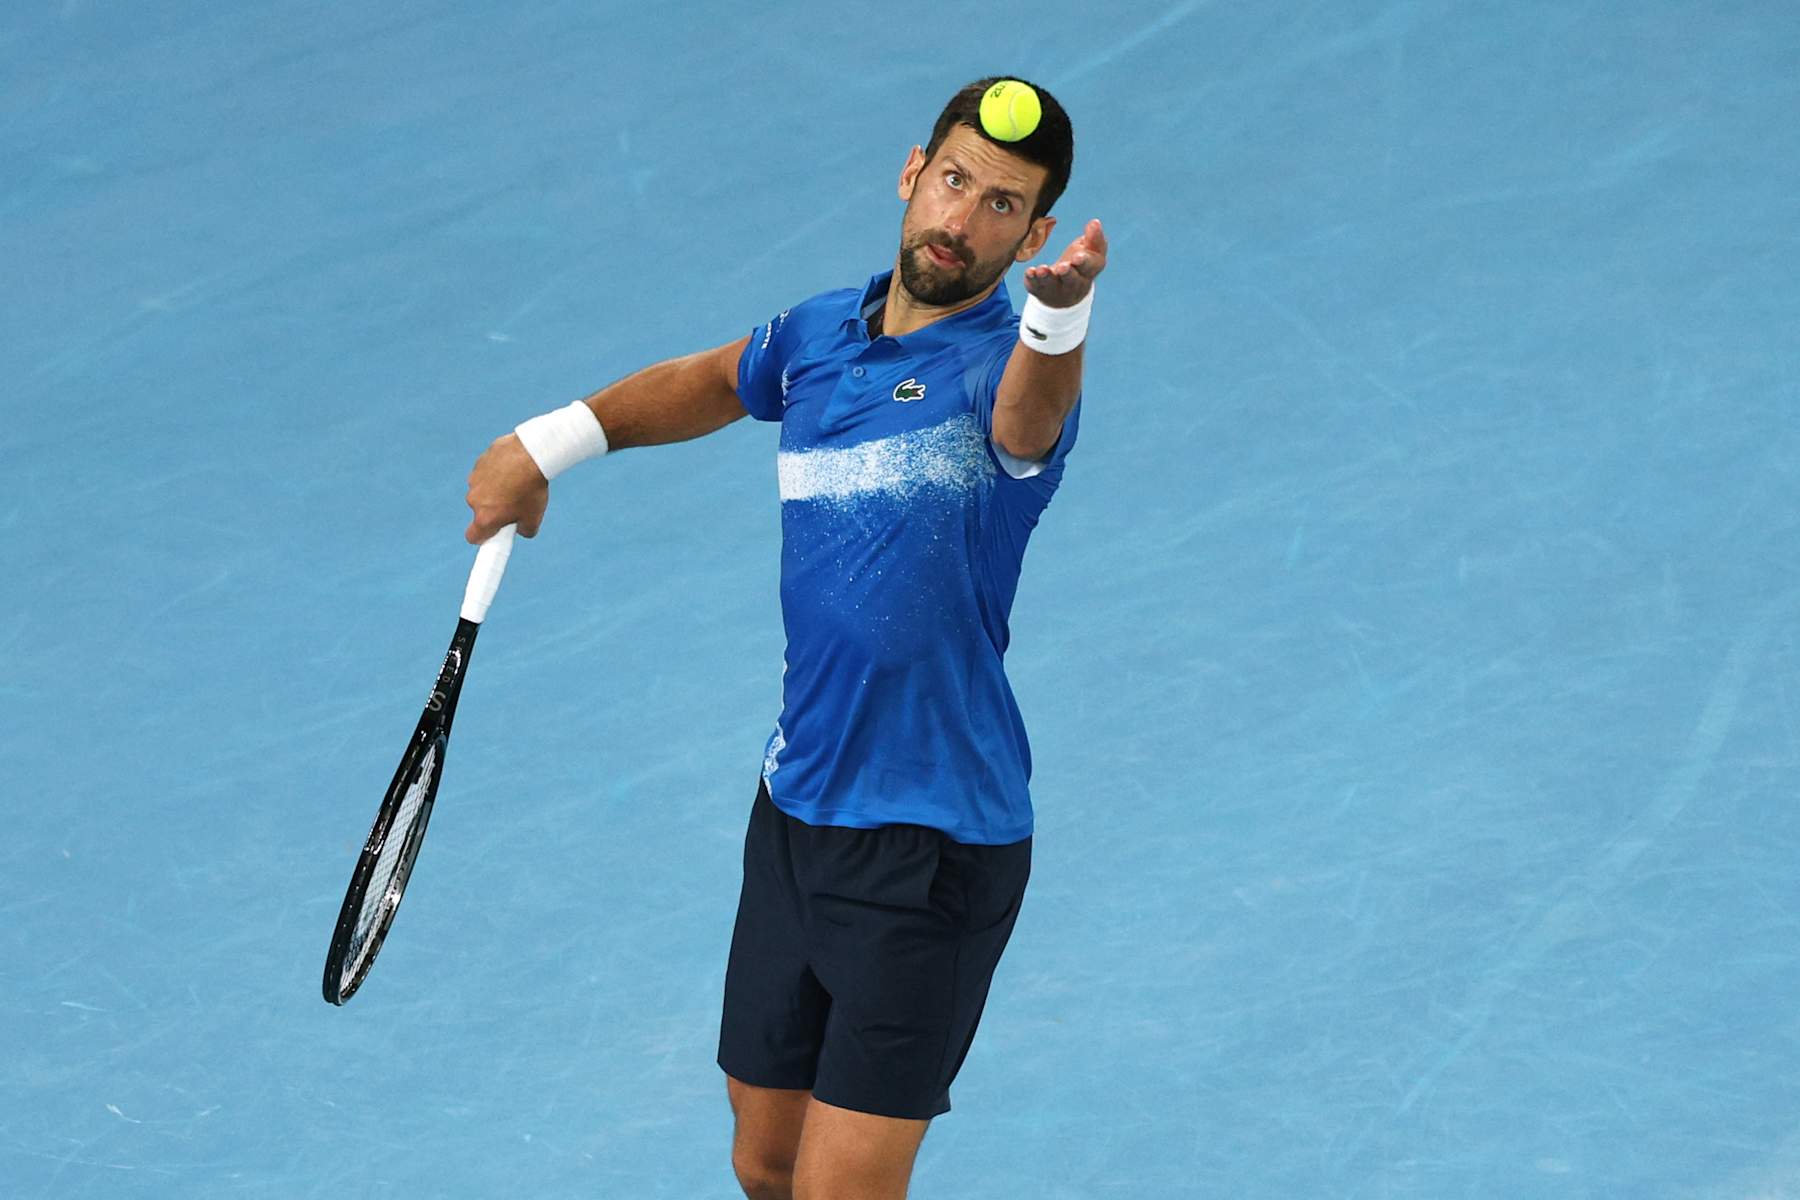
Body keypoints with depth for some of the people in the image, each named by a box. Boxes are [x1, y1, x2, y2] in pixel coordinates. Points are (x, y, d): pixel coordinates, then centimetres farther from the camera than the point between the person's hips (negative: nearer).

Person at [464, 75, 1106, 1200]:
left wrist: (1060, 311, -64)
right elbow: (712, 383, 30)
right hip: (794, 812, 7)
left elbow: (1029, 416, -42)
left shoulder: (1008, 365, -15)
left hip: (932, 844, -7)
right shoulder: (819, 335, 6)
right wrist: (550, 441, 21)